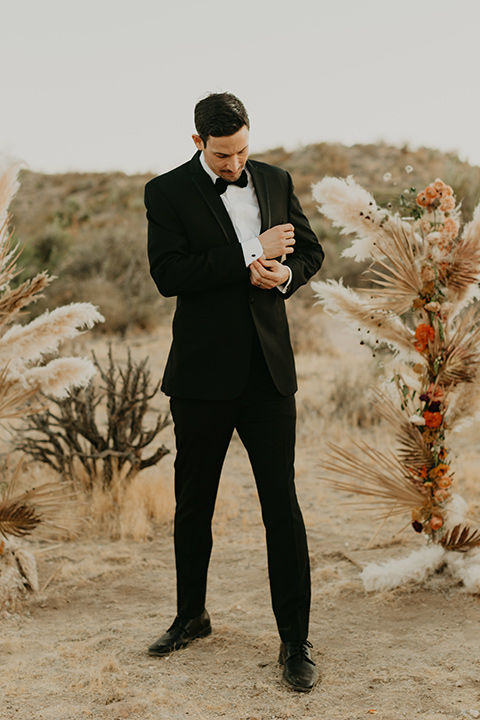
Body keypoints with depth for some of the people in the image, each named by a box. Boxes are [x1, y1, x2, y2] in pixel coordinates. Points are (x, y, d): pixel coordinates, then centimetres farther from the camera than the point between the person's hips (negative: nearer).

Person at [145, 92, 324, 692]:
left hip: (267, 370, 2)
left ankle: (295, 641, 5)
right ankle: (191, 616, 31)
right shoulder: (166, 193, -3)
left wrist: (285, 273, -7)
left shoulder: (275, 181, 8)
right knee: (193, 501, 12)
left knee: (282, 502, -2)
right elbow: (168, 274, -15)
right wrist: (250, 255, -18)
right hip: (203, 372, -1)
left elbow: (310, 250, 16)